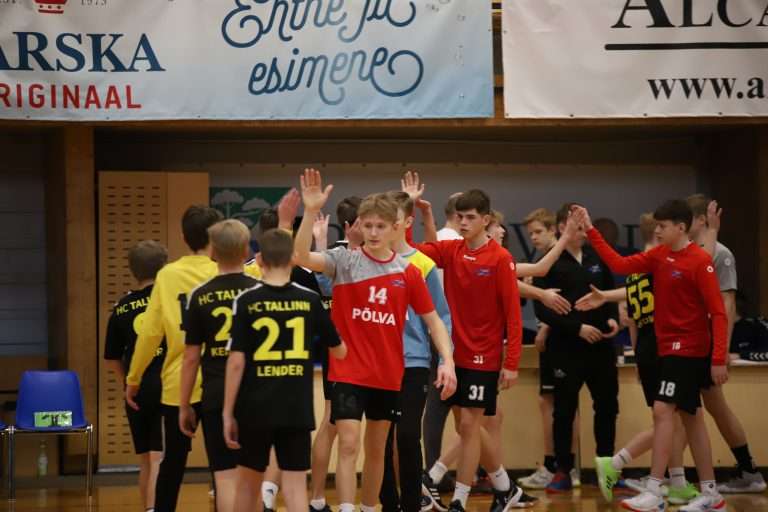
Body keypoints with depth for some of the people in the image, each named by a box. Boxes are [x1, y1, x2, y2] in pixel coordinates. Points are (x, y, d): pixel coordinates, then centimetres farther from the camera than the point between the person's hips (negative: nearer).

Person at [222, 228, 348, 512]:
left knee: (248, 481, 16)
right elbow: (339, 351, 10)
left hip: (255, 408, -1)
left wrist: (228, 412, -3)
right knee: (295, 484, 1)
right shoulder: (310, 300, -1)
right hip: (298, 409, 1)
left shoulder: (246, 301, -7)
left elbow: (236, 362, -10)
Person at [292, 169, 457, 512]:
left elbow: (433, 319, 6)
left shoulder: (407, 272, 1)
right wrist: (311, 211, -34)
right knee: (348, 445, -12)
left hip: (388, 374, 3)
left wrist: (447, 360, -7)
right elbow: (302, 257, -24)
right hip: (348, 371, -3)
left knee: (377, 449, 14)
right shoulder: (345, 261, -7)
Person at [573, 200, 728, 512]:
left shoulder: (700, 261, -16)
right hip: (669, 348, 8)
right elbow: (620, 265, 9)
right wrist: (590, 230, 5)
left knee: (662, 410, -14)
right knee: (691, 417, 11)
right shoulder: (659, 256, 6)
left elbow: (718, 313, -17)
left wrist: (719, 360, -22)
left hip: (688, 350, -8)